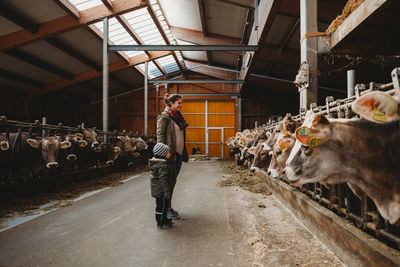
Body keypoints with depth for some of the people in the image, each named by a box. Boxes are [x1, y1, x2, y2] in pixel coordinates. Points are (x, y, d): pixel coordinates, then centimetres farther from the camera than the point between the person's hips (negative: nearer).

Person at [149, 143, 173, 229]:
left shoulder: (156, 161, 8)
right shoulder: (162, 165, -25)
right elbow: (163, 180, -27)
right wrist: (167, 191, -23)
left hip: (157, 189, 10)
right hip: (161, 190, -10)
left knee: (163, 205, 22)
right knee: (162, 206, 2)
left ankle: (164, 219, 35)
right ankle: (161, 223, 14)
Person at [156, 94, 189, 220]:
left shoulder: (178, 116, 17)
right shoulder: (164, 116, -7)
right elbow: (160, 134, -12)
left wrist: (184, 153, 19)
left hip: (179, 153, 8)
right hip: (170, 153, -8)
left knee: (172, 181, 12)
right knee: (171, 180, -4)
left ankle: (168, 206, 23)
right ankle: (166, 208, 8)